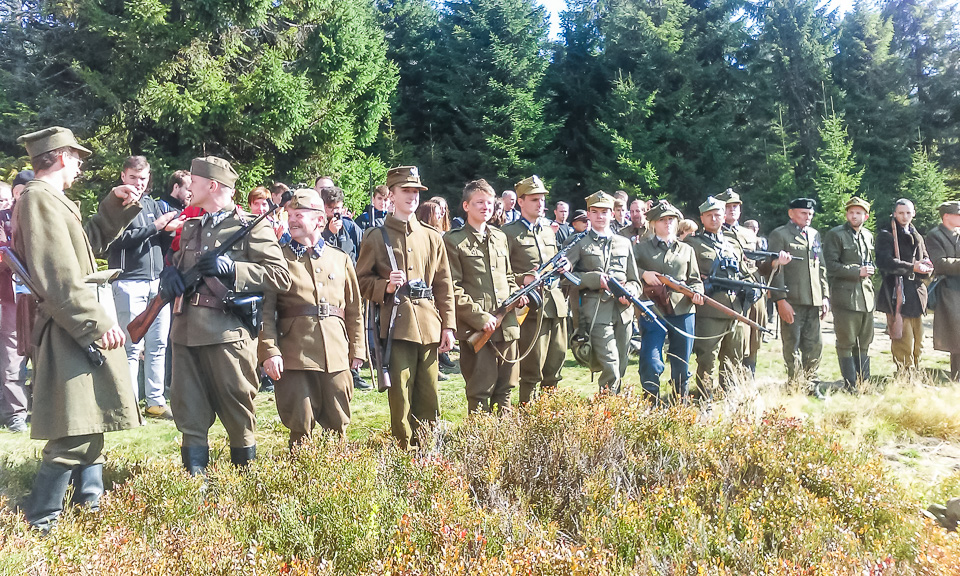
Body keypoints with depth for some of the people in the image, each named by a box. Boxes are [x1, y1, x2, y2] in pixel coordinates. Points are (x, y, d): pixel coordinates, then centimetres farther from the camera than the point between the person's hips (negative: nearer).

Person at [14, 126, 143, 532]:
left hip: (80, 331, 11)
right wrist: (98, 322, -24)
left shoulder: (51, 201, 18)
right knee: (75, 433, -9)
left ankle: (89, 500, 33)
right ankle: (39, 524, 1)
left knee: (90, 423, 21)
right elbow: (59, 277, -23)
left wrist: (115, 207, 18)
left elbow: (89, 243, 30)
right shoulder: (39, 198, -14)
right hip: (68, 332, -11)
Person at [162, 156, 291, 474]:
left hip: (227, 332, -6)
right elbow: (175, 261, 32)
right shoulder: (189, 227, 21)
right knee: (188, 410, 7)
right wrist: (169, 272, 7)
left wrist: (232, 269, -16)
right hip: (186, 330, 7)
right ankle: (195, 475, 17)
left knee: (236, 408, 3)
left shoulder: (252, 227, -1)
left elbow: (281, 276, -7)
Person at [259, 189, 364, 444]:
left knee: (338, 425, 9)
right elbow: (266, 309, -4)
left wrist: (357, 350, 9)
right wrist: (270, 350, -14)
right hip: (294, 354, -2)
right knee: (300, 425, 1)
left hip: (336, 356, 3)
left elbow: (354, 309, 13)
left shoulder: (341, 259, 12)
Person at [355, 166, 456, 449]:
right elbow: (361, 281, 4)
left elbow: (444, 286, 12)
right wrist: (385, 287, -15)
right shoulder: (376, 237, 3)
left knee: (429, 399, 9)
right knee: (400, 399, 0)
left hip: (428, 327, 4)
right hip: (396, 326, -3)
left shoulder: (432, 237, 13)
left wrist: (448, 326, 5)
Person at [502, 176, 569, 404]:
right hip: (532, 308, -7)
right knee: (531, 372, -2)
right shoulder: (509, 233, -2)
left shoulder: (549, 232, 21)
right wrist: (523, 280, -21)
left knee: (555, 370, 11)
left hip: (557, 307, 7)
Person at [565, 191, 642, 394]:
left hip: (623, 312, 5)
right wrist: (595, 279, -14)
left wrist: (629, 292, -5)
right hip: (597, 313, -5)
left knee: (620, 369, 10)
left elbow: (635, 281, 18)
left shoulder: (624, 243, 17)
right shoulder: (580, 243, 5)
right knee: (610, 369, -16)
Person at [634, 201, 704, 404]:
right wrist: (643, 274, -12)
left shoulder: (687, 250, 19)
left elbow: (695, 280, 17)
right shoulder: (641, 248, 10)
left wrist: (697, 293, -3)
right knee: (650, 363, -10)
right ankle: (653, 406, 4)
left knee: (682, 365, 8)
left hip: (683, 312, 3)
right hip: (652, 311, -3)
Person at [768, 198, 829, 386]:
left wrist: (825, 296, 12)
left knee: (815, 345, 9)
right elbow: (775, 269, -9)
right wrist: (781, 300, -16)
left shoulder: (815, 235, 18)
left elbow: (821, 268, 20)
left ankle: (812, 386, 20)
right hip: (792, 301, -6)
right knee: (793, 346, 0)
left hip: (814, 301, 6)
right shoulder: (779, 235, -2)